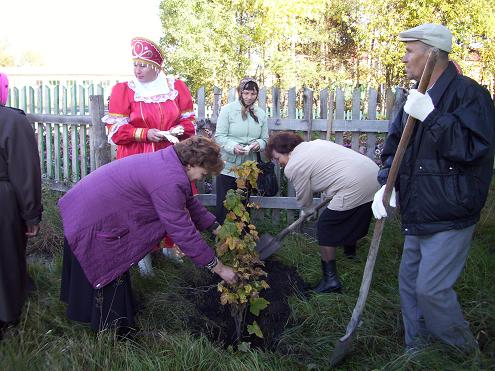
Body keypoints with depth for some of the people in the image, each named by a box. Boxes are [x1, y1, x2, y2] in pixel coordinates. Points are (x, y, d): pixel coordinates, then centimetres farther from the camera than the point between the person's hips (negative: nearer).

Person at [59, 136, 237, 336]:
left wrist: (217, 228, 12)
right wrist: (218, 267, -16)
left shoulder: (170, 160, 0)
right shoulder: (169, 181, -30)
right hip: (92, 222, -9)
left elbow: (189, 202, 12)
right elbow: (183, 232, -25)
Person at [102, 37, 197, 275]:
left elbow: (188, 121, 9)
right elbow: (116, 130, -5)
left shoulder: (176, 87, 4)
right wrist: (145, 134, -18)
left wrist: (176, 131, -12)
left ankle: (169, 245, 28)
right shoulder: (123, 90, -3)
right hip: (137, 159, -2)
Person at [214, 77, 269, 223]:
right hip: (228, 166, -4)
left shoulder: (261, 114, 7)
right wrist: (233, 146, -28)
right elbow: (219, 136, -10)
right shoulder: (228, 109, -6)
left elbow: (265, 139, 9)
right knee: (224, 205, 1)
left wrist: (258, 144, -14)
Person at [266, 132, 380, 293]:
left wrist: (307, 211, 27)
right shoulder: (316, 142, 19)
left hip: (355, 187, -9)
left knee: (325, 227, 3)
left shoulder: (293, 167, -5)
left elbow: (303, 198, 8)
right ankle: (350, 251, 54)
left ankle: (330, 279, 5)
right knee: (350, 218, 31)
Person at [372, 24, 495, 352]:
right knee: (410, 283, 15)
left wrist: (430, 116, -29)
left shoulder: (469, 93, -14)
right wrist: (386, 184, -2)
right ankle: (416, 350, 33)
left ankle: (465, 353, 20)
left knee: (431, 289, -7)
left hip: (450, 217, -8)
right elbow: (395, 144, 13)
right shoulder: (418, 97, 11)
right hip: (418, 214, 9)